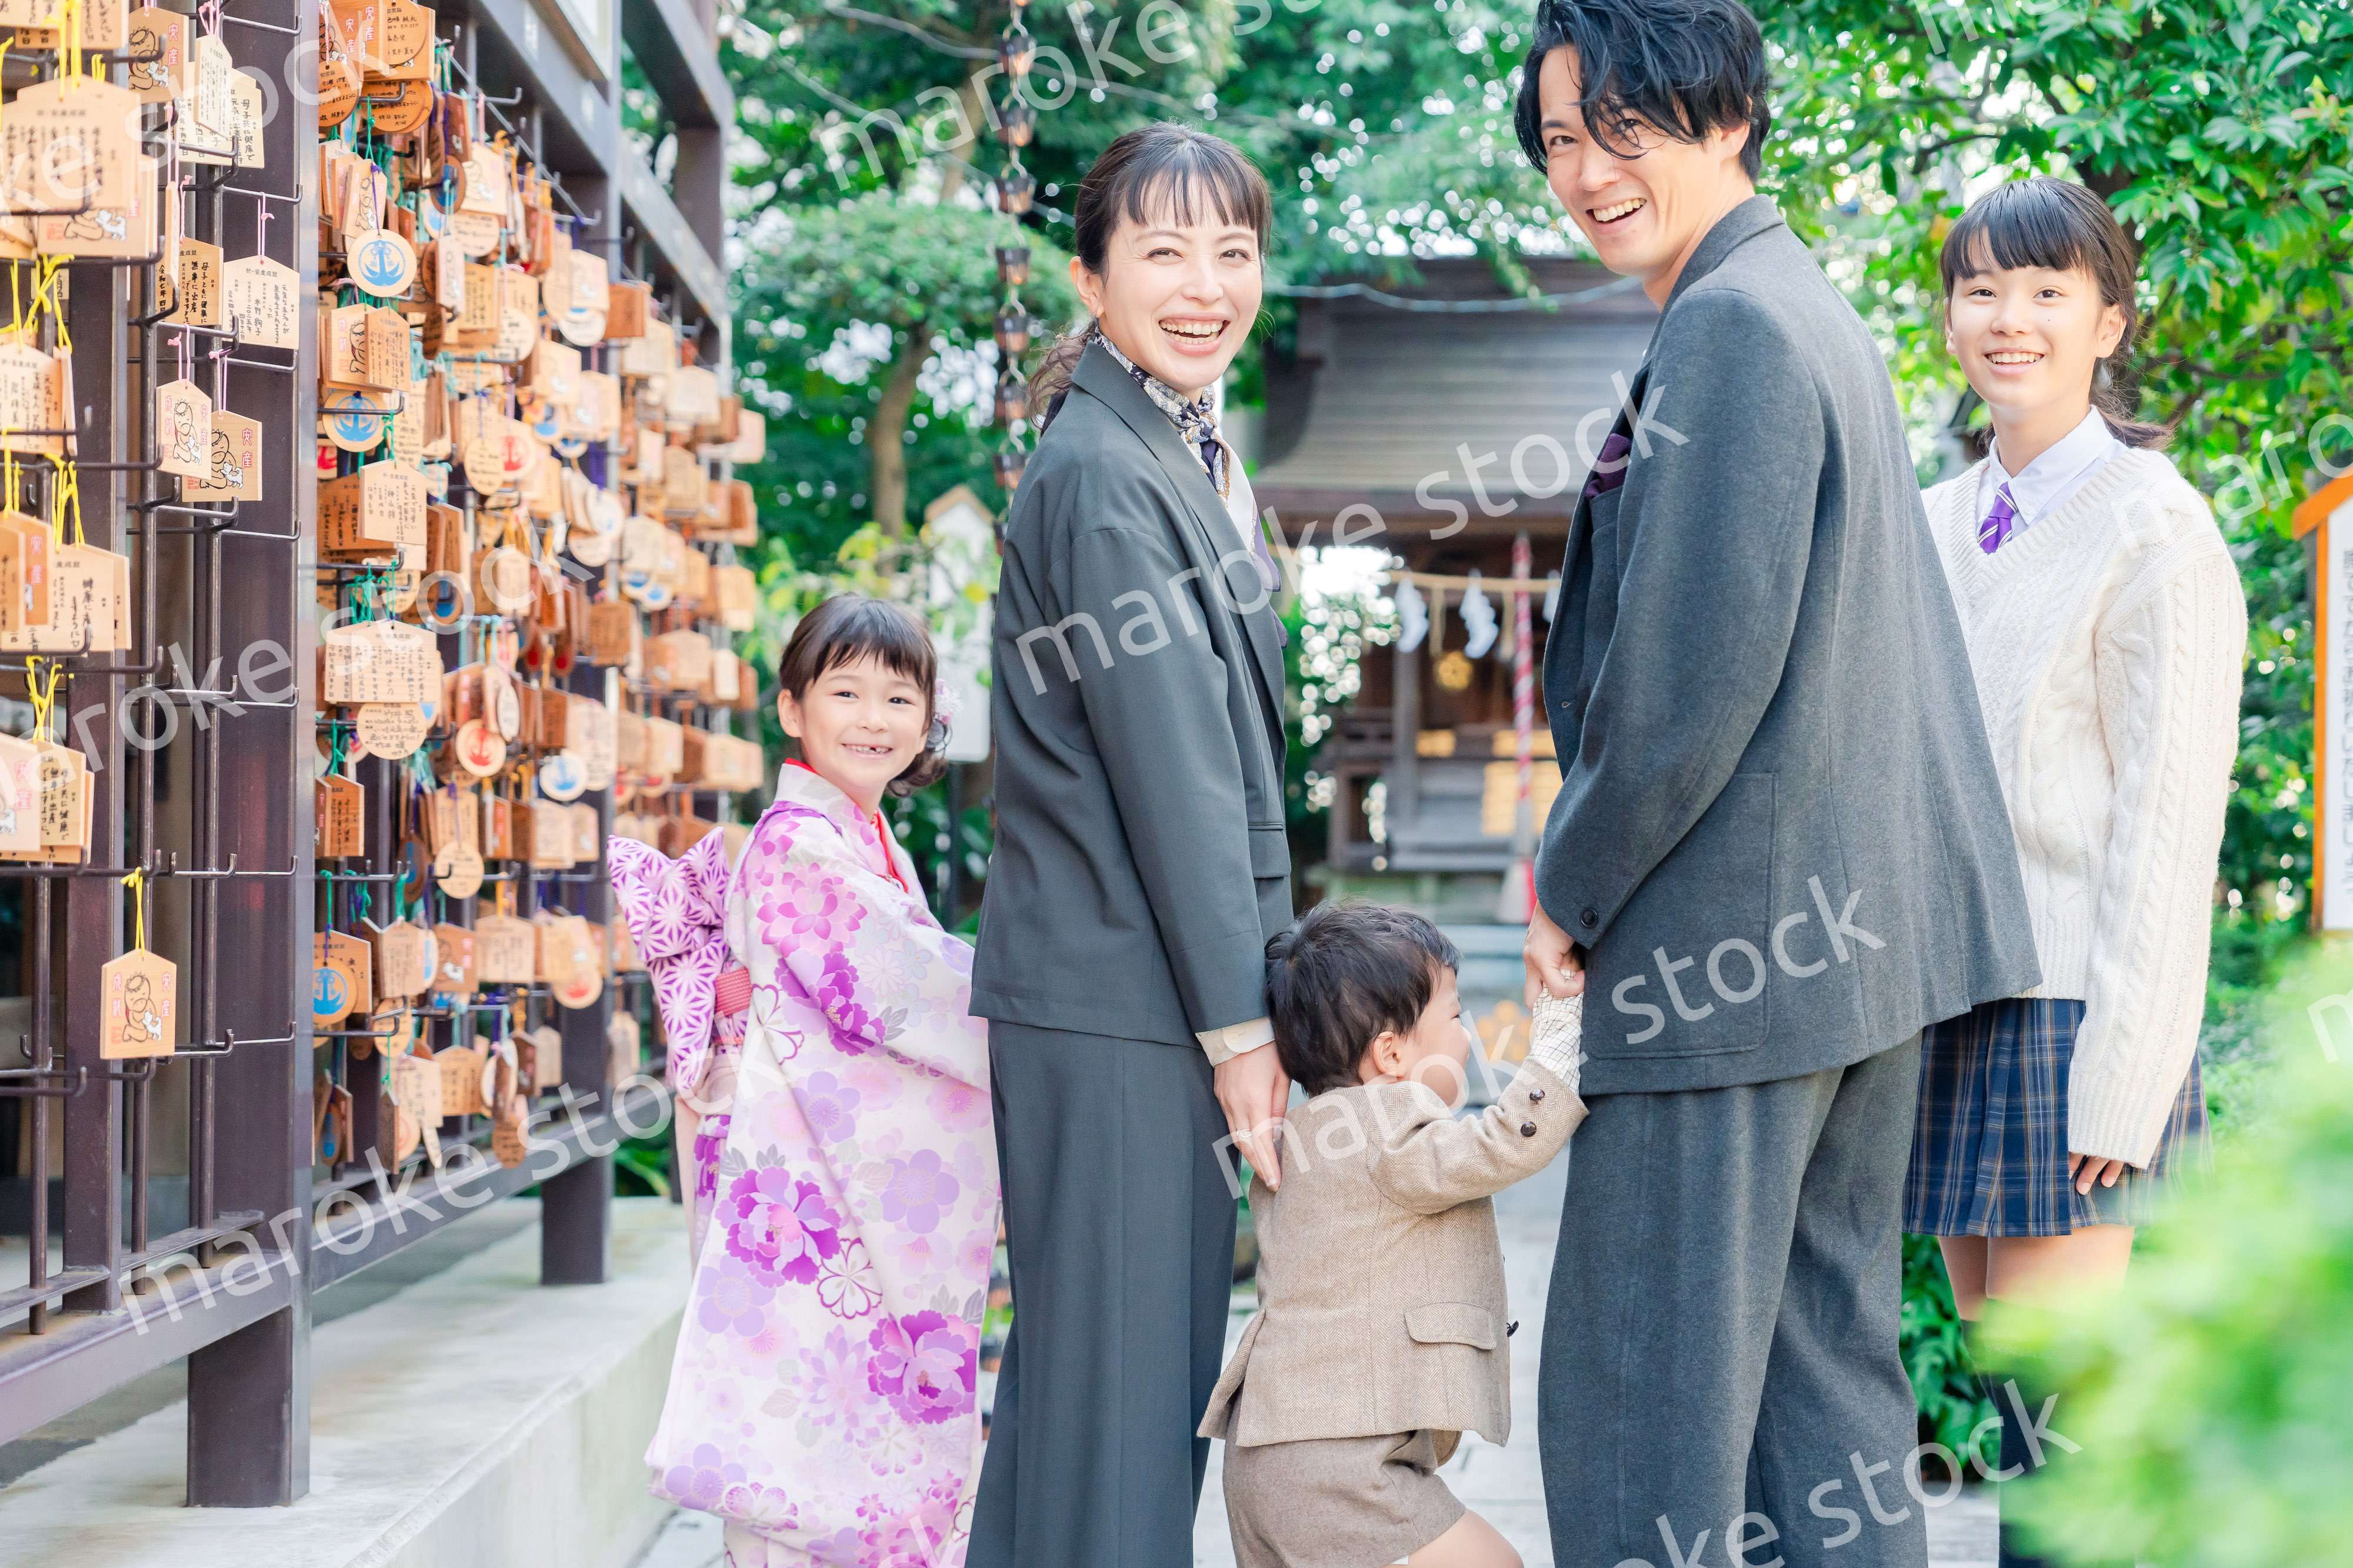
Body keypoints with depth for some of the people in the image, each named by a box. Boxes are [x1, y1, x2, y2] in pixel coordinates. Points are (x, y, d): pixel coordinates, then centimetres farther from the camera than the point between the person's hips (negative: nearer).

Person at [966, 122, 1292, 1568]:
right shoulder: (1099, 477, -15)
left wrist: (1261, 989, 18)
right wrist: (1238, 1021, -16)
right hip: (1112, 1005, -10)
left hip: (1180, 997, 10)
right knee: (1115, 1380, -4)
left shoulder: (1193, 457, 16)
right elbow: (1168, 775, -18)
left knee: (1163, 1366, 16)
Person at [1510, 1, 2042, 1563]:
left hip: (1731, 957, -10)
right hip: (1865, 936, 10)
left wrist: (1572, 892, -8)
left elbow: (1694, 676, -21)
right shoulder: (1816, 312, 16)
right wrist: (1591, 863, 14)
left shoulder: (1730, 329, -15)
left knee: (1637, 1404, -4)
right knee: (1828, 1362, 15)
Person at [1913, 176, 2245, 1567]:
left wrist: (2120, 1080, -16)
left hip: (2073, 1008, -7)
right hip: (1946, 996, 7)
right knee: (1997, 1366, 10)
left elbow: (2168, 825, -12)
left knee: (2054, 1403, -7)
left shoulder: (2157, 530, -8)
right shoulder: (1941, 526, 12)